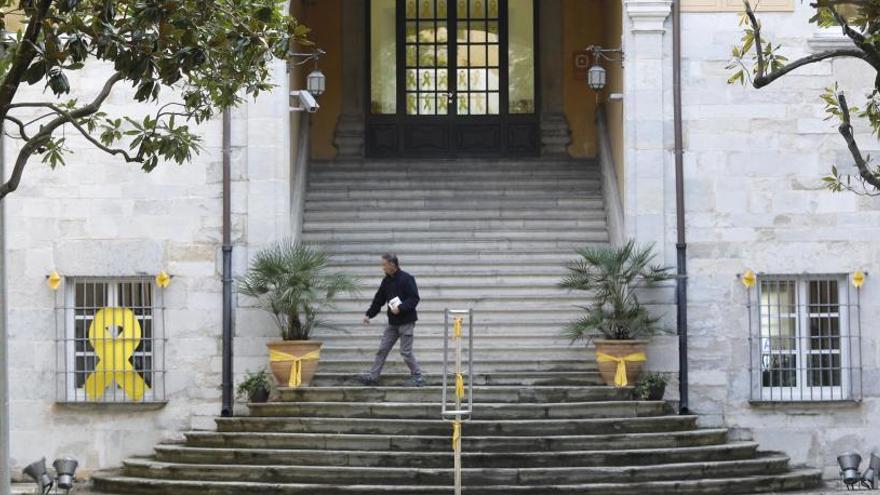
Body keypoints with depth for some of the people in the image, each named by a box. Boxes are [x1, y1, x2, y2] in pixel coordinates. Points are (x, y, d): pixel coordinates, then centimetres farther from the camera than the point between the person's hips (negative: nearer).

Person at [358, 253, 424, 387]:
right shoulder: (386, 281, 10)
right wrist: (369, 314, 8)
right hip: (393, 322, 8)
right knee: (383, 349, 7)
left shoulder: (406, 279, -14)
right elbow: (379, 300, 15)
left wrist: (400, 308, -26)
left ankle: (417, 377, 6)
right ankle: (373, 376, 10)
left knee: (406, 351, -6)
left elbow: (414, 299, -17)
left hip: (406, 321, -8)